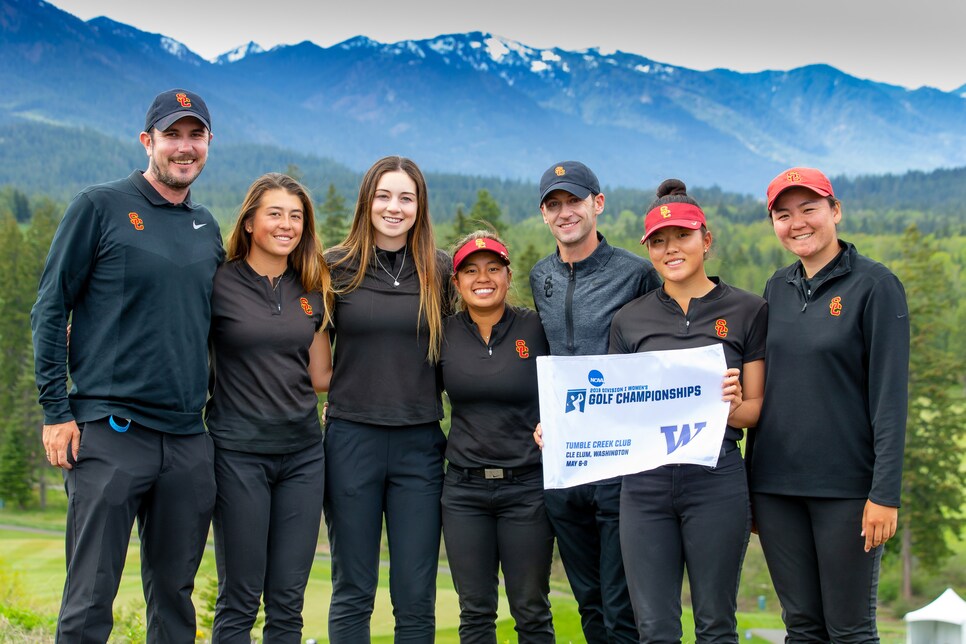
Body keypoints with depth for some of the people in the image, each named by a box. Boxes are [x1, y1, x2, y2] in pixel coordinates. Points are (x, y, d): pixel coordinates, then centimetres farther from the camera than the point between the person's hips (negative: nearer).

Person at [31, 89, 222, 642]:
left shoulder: (207, 228, 15)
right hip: (109, 432, -5)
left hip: (189, 441, 5)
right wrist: (56, 410, -8)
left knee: (174, 596, 11)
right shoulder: (100, 208, -1)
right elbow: (51, 309, -2)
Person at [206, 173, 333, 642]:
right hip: (240, 452, -4)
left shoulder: (312, 292, 10)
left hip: (303, 452, 5)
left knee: (288, 601, 8)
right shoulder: (219, 284, -4)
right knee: (239, 598, 1)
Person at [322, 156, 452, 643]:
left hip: (420, 443, 1)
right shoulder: (337, 267, 1)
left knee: (416, 599, 5)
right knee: (353, 594, 7)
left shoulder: (439, 271, 4)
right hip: (352, 439, -1)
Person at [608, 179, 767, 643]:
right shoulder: (629, 320, 11)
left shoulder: (747, 310, 4)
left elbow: (756, 409, 4)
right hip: (645, 480, 2)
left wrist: (732, 406, -18)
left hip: (716, 477, -2)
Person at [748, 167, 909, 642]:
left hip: (846, 489, -5)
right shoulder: (778, 287, 10)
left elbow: (890, 395, -10)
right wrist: (750, 481, 13)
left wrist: (886, 492, -15)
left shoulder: (874, 284, -6)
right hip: (776, 486, 5)